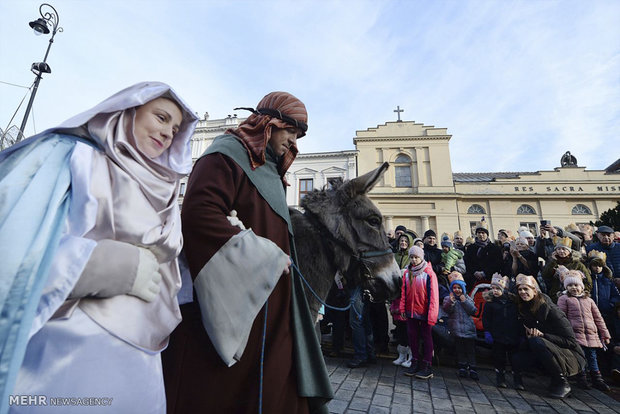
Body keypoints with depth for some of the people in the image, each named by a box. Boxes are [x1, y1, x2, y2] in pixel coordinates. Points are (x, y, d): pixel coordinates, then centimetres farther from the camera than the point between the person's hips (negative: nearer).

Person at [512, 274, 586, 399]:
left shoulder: (550, 310, -19)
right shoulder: (524, 310, 0)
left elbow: (571, 341, -19)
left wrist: (542, 335, -28)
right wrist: (528, 336, -15)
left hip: (573, 359, -5)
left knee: (537, 342, -33)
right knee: (517, 360, -17)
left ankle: (562, 383, -12)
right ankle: (554, 379, 6)